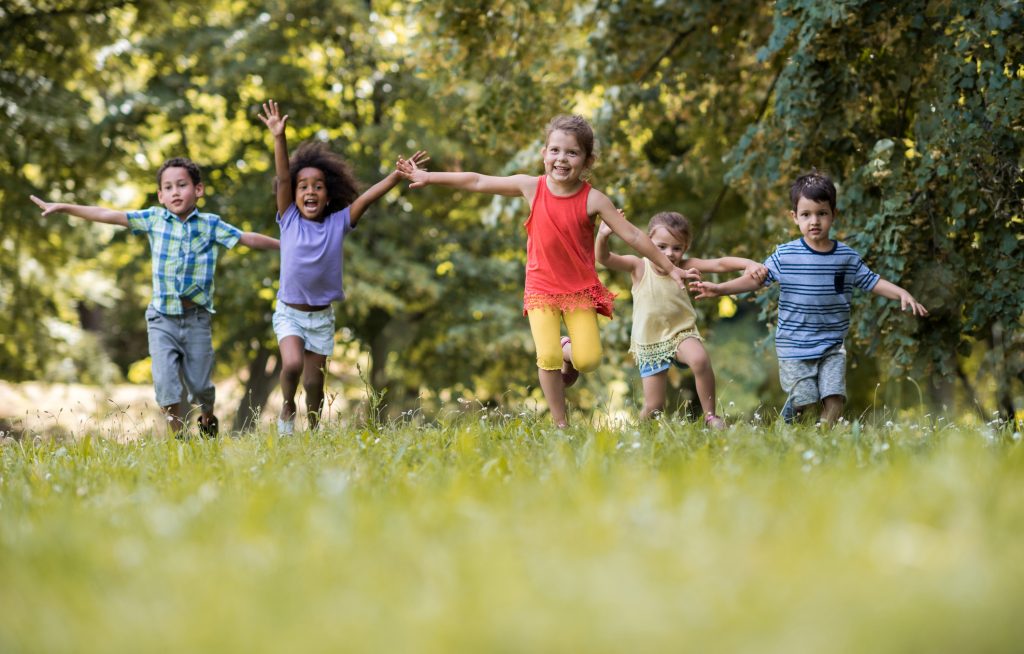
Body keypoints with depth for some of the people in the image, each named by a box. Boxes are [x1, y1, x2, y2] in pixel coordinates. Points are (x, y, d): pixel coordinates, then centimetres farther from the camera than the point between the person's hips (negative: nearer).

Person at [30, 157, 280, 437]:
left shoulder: (211, 224, 1)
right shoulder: (154, 219, 2)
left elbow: (248, 239, 3)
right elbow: (108, 215, 1)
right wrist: (62, 207, 0)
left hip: (197, 317, 0)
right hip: (162, 318, 0)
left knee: (200, 384, 7)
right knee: (165, 384, -8)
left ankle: (208, 420, 38)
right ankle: (178, 436, 9)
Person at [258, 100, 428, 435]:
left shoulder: (338, 223, -4)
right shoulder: (289, 220, -6)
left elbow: (368, 196, -12)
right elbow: (283, 178, -16)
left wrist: (400, 173, -22)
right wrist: (279, 137, -26)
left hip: (322, 316, 2)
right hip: (289, 313, -2)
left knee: (314, 382, 6)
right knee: (292, 364, -23)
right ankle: (287, 410, 5)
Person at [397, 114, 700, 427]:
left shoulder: (592, 199, -12)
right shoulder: (532, 187, -7)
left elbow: (633, 236, -8)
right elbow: (478, 182, 2)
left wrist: (670, 269, -6)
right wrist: (429, 177, 7)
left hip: (581, 289, -1)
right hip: (541, 290, 1)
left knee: (588, 360, -12)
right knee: (547, 357, -14)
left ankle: (568, 352, 25)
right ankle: (561, 424, 3)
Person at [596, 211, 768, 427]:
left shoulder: (683, 266, -7)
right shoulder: (639, 267, -10)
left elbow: (720, 264, -15)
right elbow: (604, 259, -22)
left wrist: (749, 264, -32)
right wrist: (603, 236, -42)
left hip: (681, 334, 0)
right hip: (650, 344, 0)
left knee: (700, 359, -34)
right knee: (653, 407, -1)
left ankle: (710, 416, -20)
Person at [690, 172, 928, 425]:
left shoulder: (847, 257, 2)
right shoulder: (784, 255, -5)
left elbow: (872, 281, 11)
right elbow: (757, 278, -2)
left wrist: (902, 293, -2)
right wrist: (719, 288, -12)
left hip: (832, 346, 2)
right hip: (794, 346, -2)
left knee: (834, 398, -10)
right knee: (804, 399, -4)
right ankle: (789, 414, 30)